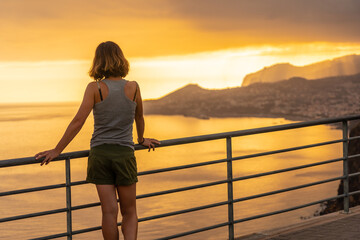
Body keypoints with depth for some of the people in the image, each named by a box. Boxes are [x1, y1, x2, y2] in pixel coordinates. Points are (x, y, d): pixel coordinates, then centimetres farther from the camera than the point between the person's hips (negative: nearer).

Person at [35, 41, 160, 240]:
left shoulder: (95, 88, -7)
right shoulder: (133, 87, -1)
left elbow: (78, 122, -11)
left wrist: (57, 150, -5)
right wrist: (141, 139, 35)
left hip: (100, 154, 0)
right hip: (125, 154, 0)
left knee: (109, 212, 3)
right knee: (129, 212, 9)